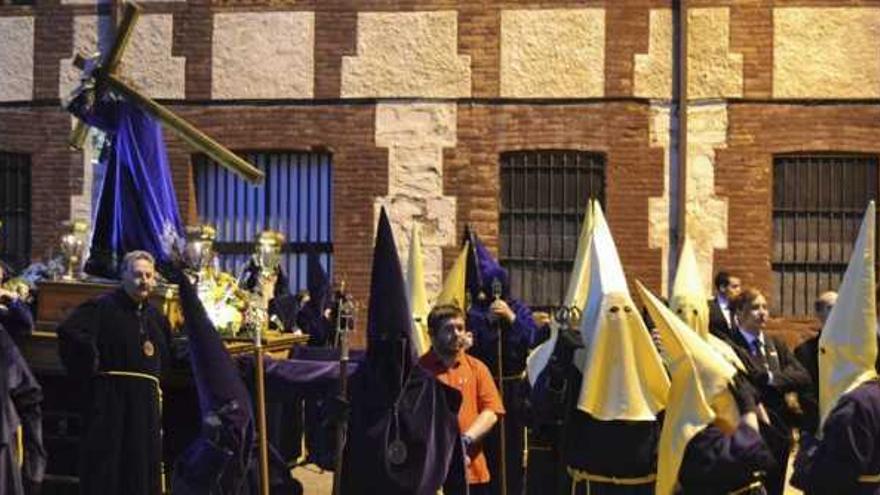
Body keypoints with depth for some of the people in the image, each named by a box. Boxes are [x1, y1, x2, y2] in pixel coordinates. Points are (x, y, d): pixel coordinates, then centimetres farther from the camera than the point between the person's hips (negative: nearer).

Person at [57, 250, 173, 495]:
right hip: (110, 397, -7)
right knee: (105, 466, -5)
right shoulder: (103, 306, -6)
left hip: (146, 399, 7)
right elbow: (69, 331, -23)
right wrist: (90, 369, -17)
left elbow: (165, 358, 32)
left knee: (144, 470, 8)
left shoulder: (155, 316, 16)